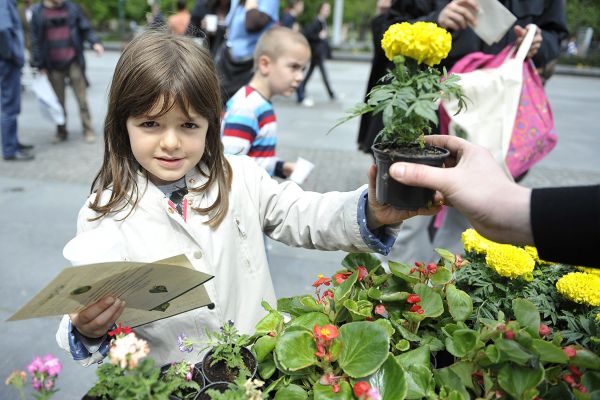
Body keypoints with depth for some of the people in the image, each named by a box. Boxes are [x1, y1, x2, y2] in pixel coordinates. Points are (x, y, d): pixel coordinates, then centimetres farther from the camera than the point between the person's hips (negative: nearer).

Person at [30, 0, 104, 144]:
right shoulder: (37, 12, 2)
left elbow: (85, 29, 6)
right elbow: (36, 40, 3)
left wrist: (94, 42, -14)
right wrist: (40, 66, 1)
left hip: (73, 62, 0)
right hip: (53, 66, 1)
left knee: (82, 99, 0)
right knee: (58, 101, 8)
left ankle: (88, 130, 9)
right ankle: (61, 131, 19)